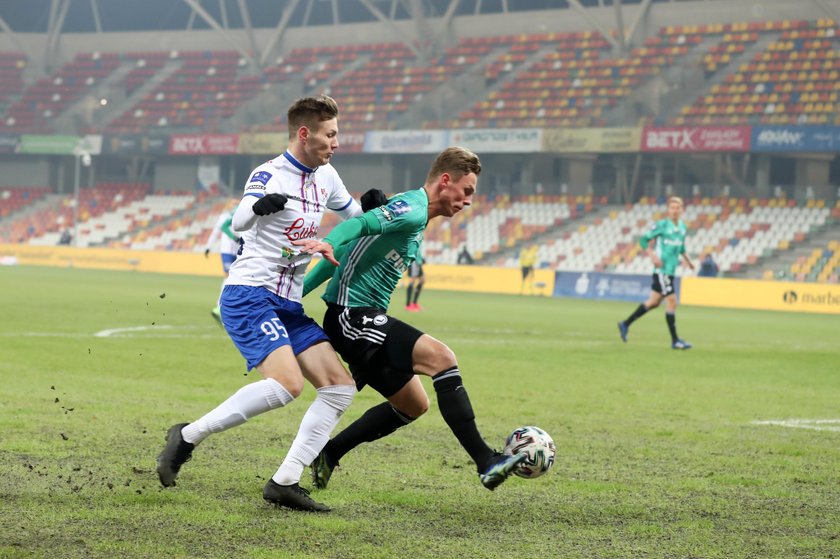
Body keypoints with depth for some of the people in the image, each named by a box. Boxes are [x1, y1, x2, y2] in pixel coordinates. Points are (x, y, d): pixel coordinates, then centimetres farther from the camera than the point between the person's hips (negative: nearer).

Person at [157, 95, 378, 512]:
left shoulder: (325, 177, 14)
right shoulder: (270, 175, -9)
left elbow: (352, 214, 35)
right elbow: (239, 221, -26)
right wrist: (258, 206, -47)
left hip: (289, 305, 9)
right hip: (249, 295, -8)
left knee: (340, 387, -3)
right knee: (286, 384, -27)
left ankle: (285, 482, -5)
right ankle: (188, 436, -14)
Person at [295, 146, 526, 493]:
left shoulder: (413, 219, 21)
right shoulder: (412, 209, -10)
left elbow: (344, 255, 24)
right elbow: (362, 223, -29)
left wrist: (297, 294, 24)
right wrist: (328, 243, -49)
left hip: (360, 321, 11)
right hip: (353, 313, -11)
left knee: (413, 405, 16)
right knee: (442, 357, -24)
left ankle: (327, 455, 22)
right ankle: (486, 462, -29)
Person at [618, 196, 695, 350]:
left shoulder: (682, 227, 10)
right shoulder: (662, 225, -10)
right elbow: (643, 240, -7)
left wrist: (687, 259, 15)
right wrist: (652, 255, -19)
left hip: (670, 270, 8)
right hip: (662, 269, -8)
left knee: (654, 302, 15)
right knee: (672, 301, -9)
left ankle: (625, 324, 27)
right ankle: (675, 340, -4)